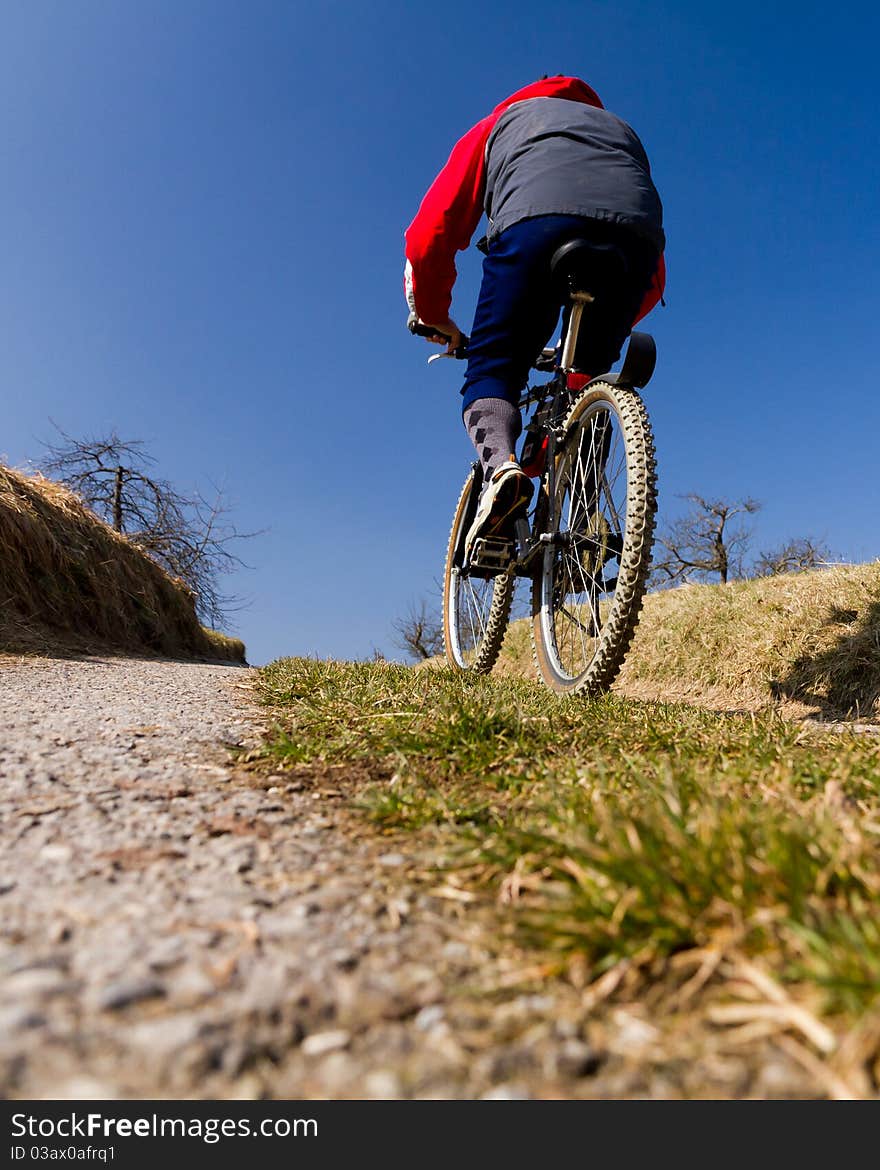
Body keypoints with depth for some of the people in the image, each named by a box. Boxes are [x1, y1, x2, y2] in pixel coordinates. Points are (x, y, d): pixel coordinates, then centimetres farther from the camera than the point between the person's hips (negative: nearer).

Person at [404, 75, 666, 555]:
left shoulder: (500, 122, 37)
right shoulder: (621, 128, 45)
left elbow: (430, 234, 24)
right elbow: (655, 280, 37)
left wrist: (432, 316, 34)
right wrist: (610, 326, 47)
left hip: (536, 221, -3)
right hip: (634, 234, 3)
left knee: (492, 370, 6)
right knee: (587, 378, 16)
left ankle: (500, 466, -24)